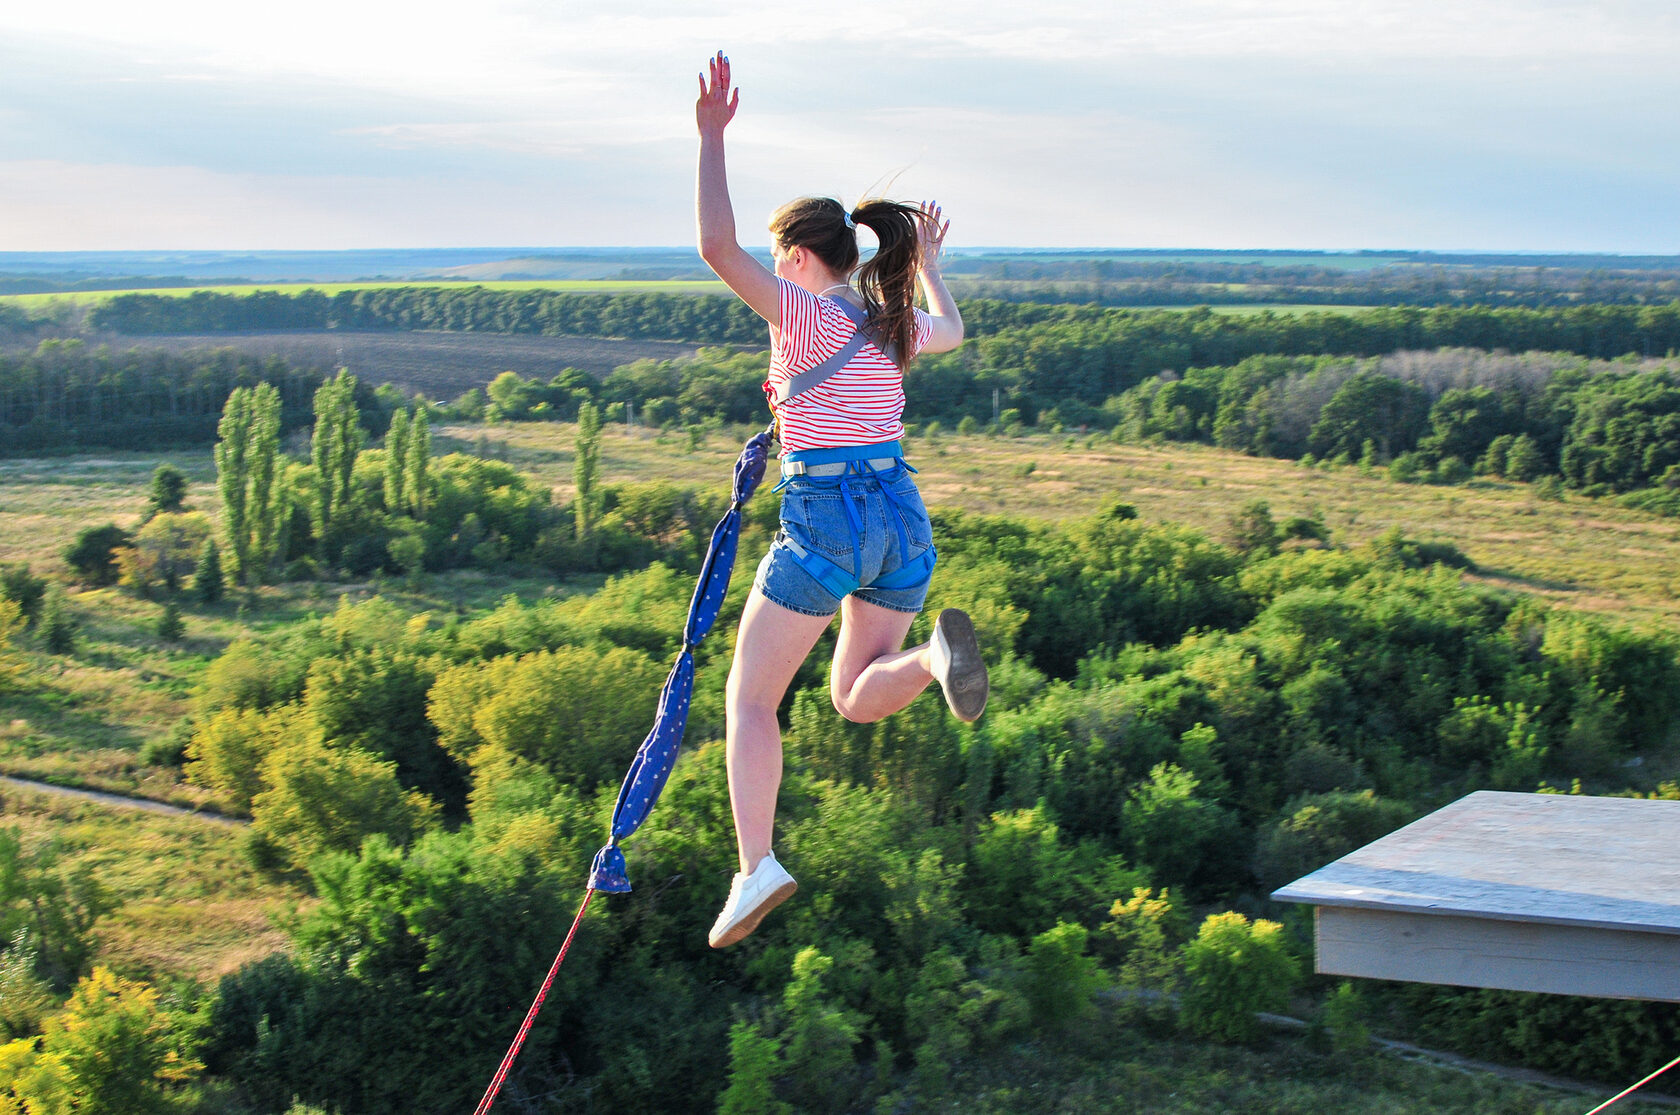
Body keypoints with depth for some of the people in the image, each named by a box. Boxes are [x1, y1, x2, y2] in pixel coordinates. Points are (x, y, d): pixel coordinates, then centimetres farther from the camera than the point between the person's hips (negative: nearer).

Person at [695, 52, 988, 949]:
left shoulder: (804, 314, -6)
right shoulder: (896, 322, 13)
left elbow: (717, 246, -20)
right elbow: (951, 330, 37)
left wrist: (711, 137, -16)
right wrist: (928, 264, 54)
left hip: (826, 520, -6)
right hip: (902, 521, 6)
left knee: (750, 696, 4)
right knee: (855, 698, 17)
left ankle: (755, 865, -10)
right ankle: (932, 654, -17)